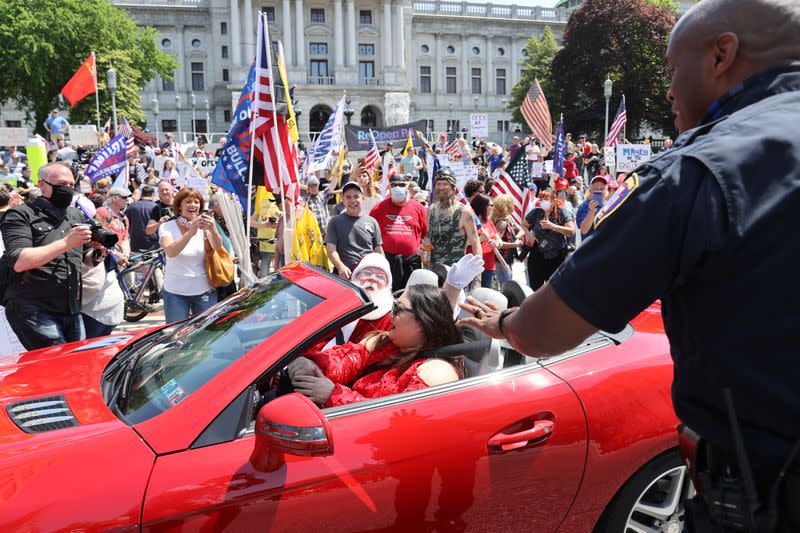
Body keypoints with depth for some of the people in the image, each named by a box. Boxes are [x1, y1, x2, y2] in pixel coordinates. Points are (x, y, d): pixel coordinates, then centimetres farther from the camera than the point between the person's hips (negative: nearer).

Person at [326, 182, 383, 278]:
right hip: (344, 275, -2)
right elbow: (331, 249, -3)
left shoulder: (372, 222, 12)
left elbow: (379, 251, 15)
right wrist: (340, 266, -21)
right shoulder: (335, 222, 7)